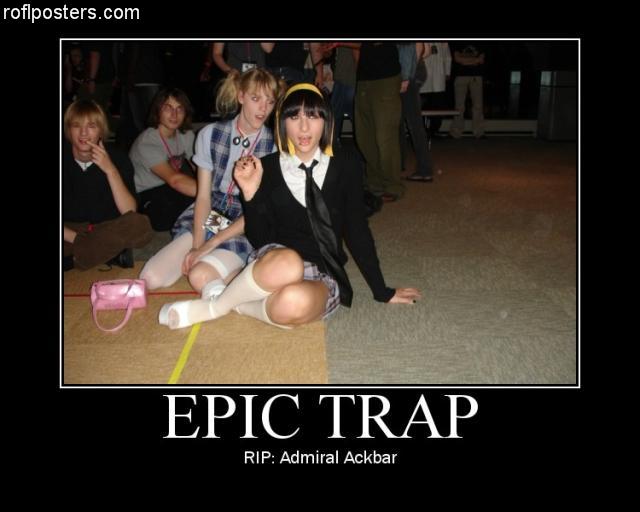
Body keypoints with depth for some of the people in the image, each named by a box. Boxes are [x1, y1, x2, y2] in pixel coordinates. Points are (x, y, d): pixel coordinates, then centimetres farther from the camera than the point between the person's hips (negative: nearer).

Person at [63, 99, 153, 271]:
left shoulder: (118, 159, -5)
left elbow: (129, 213, -16)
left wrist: (111, 170, -24)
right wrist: (77, 238, -24)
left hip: (108, 231, 2)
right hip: (69, 232, -2)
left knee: (140, 225, -32)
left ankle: (72, 259, -20)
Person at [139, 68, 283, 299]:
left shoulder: (274, 145, -7)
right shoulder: (210, 134, 1)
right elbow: (203, 196, 0)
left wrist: (211, 243, -15)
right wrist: (197, 245, -14)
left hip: (246, 228, -4)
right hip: (209, 217, 4)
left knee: (200, 277, -30)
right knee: (151, 278, -14)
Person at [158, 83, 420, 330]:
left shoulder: (345, 166, 2)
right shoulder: (267, 167, 1)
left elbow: (357, 232, 8)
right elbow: (260, 240, 1)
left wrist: (382, 291, 11)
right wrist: (251, 194, -15)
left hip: (323, 278, 0)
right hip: (274, 265, 0)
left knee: (294, 302, -39)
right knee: (286, 263, -40)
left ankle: (239, 305, -6)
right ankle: (216, 305, -13)